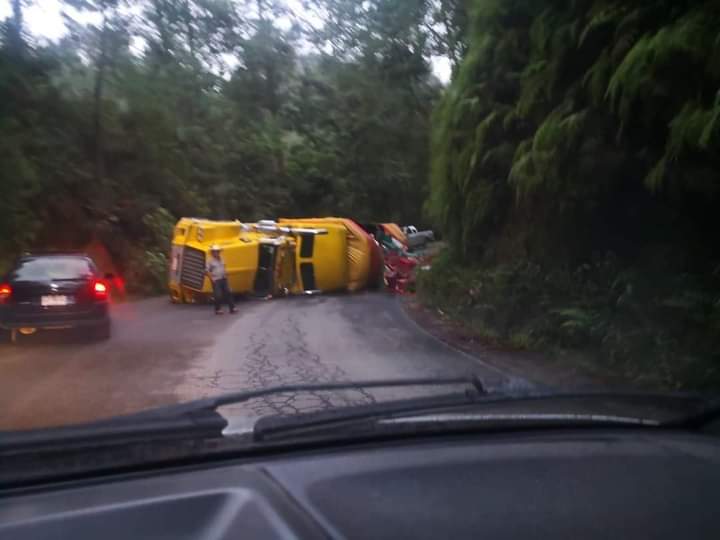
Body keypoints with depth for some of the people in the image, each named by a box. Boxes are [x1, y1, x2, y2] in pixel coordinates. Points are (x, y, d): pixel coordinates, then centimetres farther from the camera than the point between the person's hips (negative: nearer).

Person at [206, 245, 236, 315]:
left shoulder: (221, 259, 11)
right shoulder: (210, 261, -8)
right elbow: (207, 271, -9)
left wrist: (225, 274, 11)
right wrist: (212, 278, -14)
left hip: (223, 279, 6)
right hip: (216, 280, -6)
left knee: (228, 293, 5)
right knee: (218, 295, -5)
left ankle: (232, 308, 10)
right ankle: (218, 310, 9)